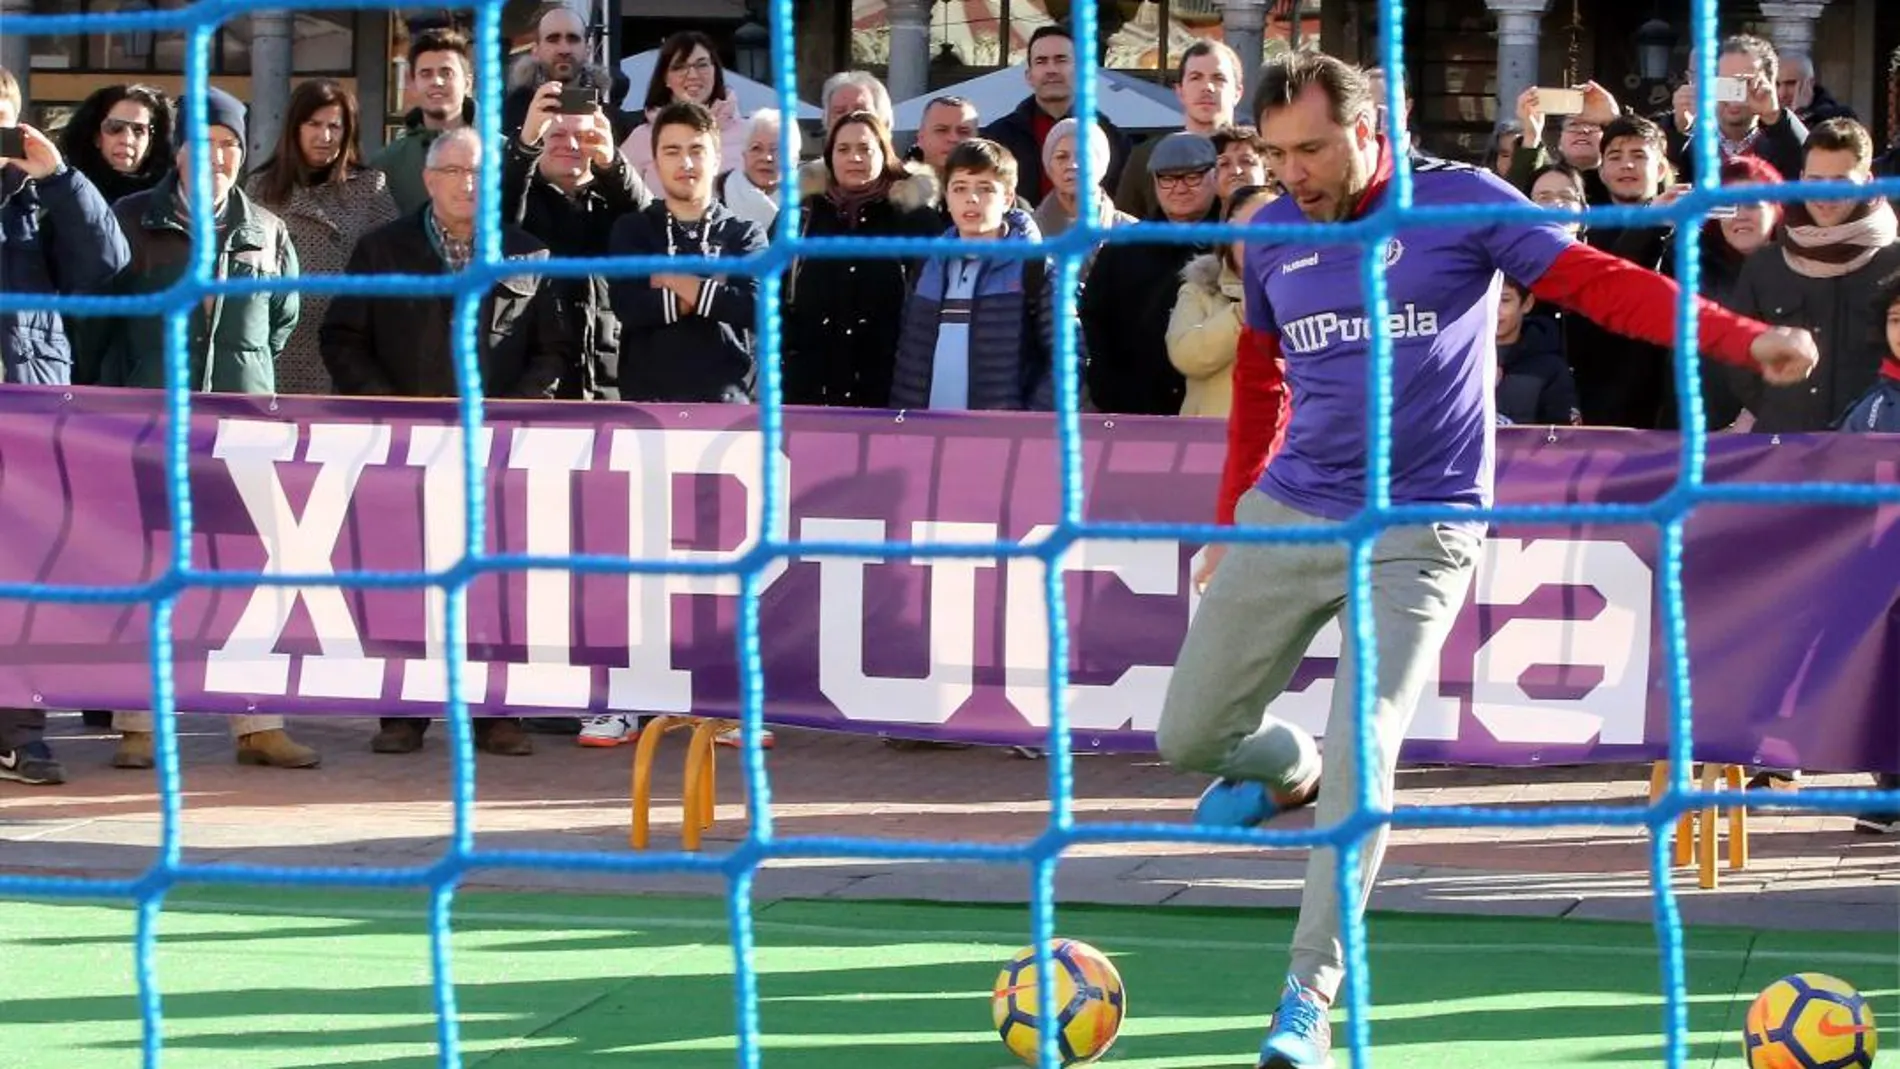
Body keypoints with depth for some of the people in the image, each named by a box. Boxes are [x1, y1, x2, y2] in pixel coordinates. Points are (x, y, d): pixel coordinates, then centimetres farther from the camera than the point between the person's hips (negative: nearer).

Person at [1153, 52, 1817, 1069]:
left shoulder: (1459, 202, -8)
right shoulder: (1272, 236, 5)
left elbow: (1597, 282, -12)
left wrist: (1742, 339, -24)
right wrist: (1231, 520, 21)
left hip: (1416, 533, -5)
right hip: (1286, 516, 5)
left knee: (1363, 752, -17)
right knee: (1187, 734, 9)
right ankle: (1290, 770, 44)